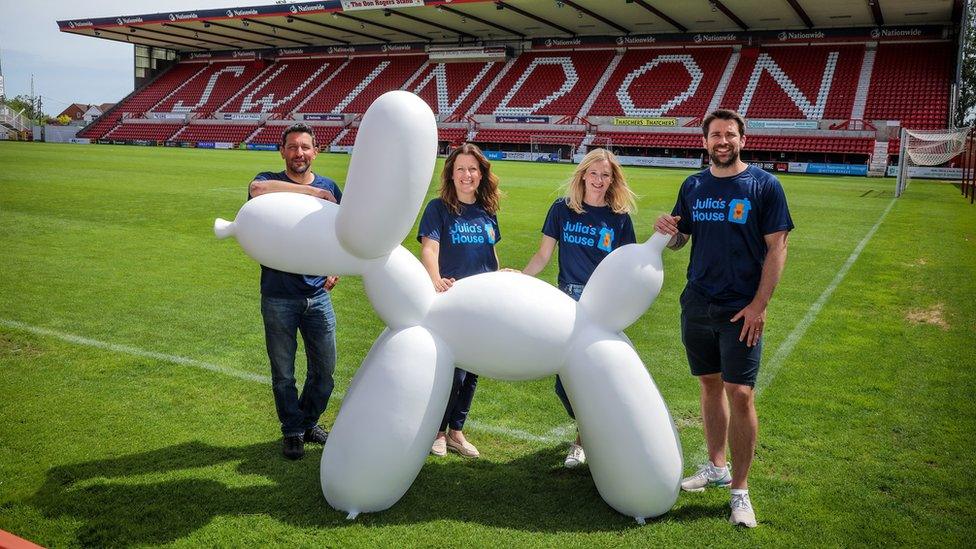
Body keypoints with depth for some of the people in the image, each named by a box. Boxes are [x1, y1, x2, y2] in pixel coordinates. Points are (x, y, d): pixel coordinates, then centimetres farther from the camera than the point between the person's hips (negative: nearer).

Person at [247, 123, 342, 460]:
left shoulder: (329, 188, 9)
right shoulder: (271, 181, -2)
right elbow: (258, 189, -29)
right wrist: (311, 191, -25)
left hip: (318, 294, 3)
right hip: (278, 297, -3)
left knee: (324, 369, 10)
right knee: (283, 372, 9)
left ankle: (309, 422, 33)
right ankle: (292, 431, 28)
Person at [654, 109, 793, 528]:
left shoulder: (764, 185, -4)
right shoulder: (693, 186, 8)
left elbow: (777, 248, -6)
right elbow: (680, 240, 15)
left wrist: (759, 305, -13)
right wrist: (668, 231, -10)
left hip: (741, 310, -4)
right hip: (697, 304, 4)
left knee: (740, 393, -6)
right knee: (710, 385, 13)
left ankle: (740, 489, 5)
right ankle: (716, 467, 29)